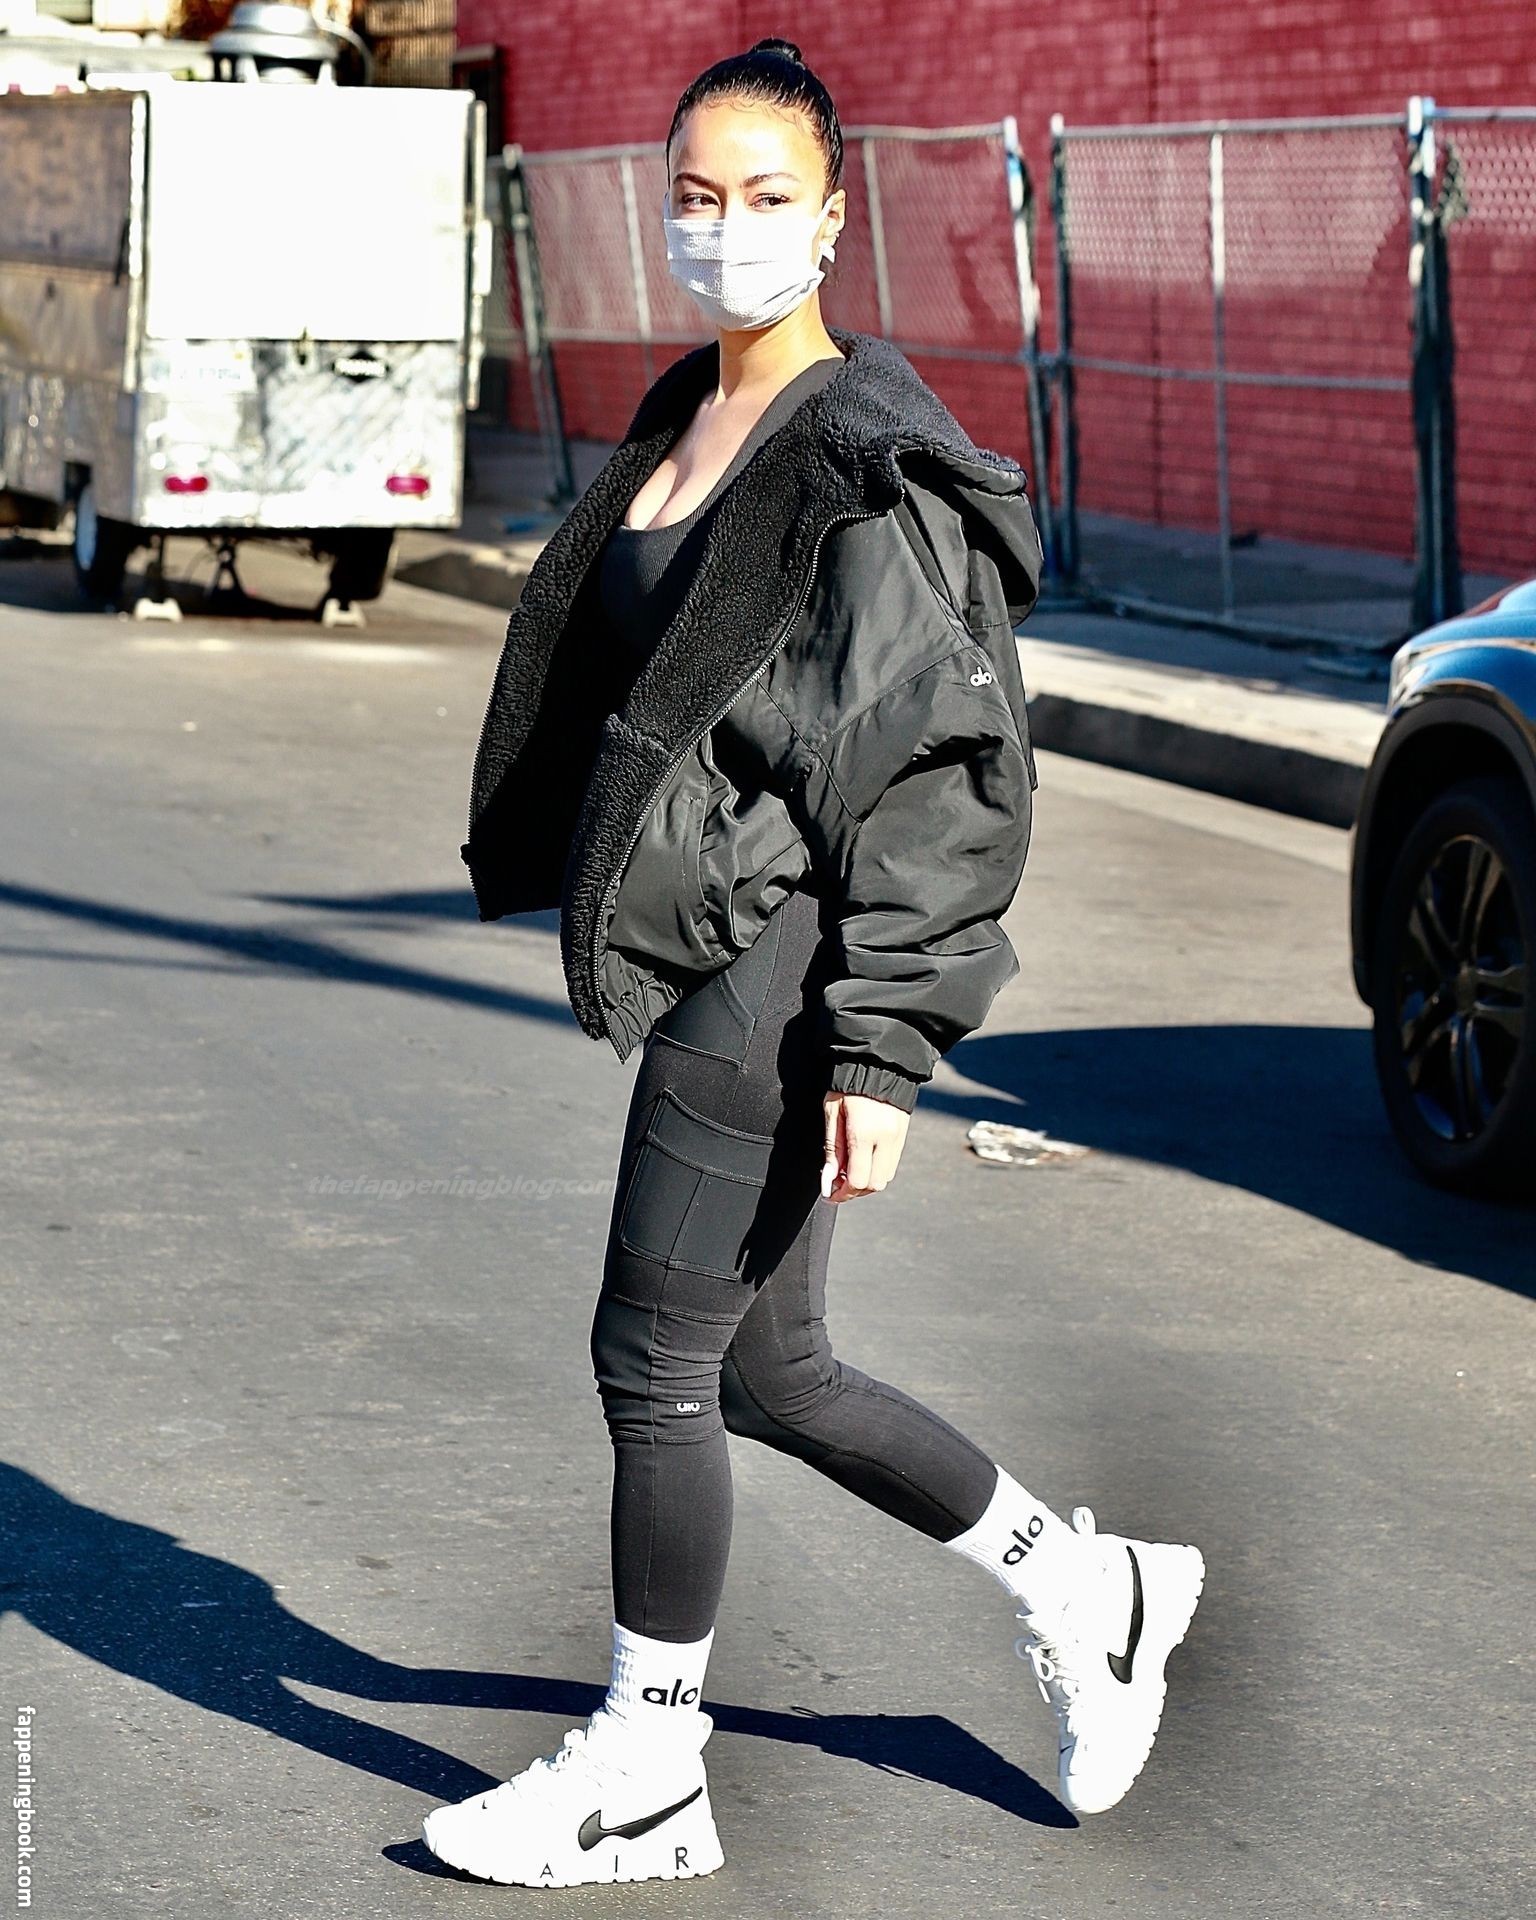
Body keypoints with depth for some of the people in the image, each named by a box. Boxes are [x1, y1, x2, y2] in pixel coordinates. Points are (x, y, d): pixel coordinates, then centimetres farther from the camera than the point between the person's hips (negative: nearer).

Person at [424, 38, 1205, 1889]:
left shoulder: (873, 467, -15)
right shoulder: (684, 419, 11)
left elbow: (938, 779, -17)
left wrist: (879, 1048, -20)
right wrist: (594, 903, 22)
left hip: (779, 972, -9)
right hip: (699, 964, 9)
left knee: (653, 1357, -1)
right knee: (767, 1374, 15)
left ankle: (644, 1775, 15)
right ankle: (1087, 1592, 31)